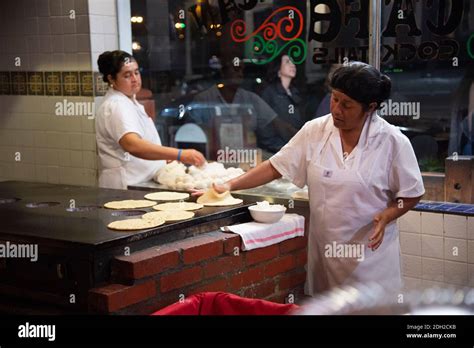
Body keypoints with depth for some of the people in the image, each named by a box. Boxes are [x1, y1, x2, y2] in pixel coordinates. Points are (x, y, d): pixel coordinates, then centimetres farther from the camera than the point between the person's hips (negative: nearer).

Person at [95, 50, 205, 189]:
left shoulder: (128, 101, 16)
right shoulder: (116, 106, -18)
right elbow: (133, 145, -36)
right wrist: (179, 155, -44)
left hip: (146, 182, 9)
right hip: (128, 188, -9)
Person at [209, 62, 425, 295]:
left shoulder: (392, 141, -8)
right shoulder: (315, 131, -1)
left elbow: (411, 195, 0)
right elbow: (275, 167, 2)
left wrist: (386, 216, -17)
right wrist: (230, 185, -7)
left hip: (370, 251, -2)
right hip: (323, 248, 2)